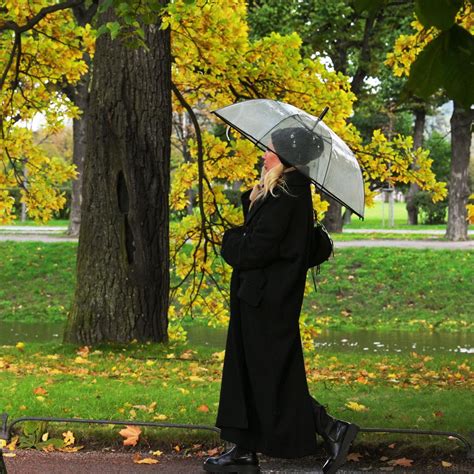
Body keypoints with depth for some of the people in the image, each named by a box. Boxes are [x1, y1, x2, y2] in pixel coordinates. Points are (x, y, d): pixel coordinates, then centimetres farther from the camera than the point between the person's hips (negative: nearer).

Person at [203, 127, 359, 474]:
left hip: (266, 301, -10)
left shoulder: (283, 198, -19)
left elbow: (258, 248, -23)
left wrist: (231, 241, -5)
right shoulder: (291, 192, 12)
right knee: (247, 371, 13)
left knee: (268, 374, -3)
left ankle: (332, 430, 3)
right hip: (262, 298, 10)